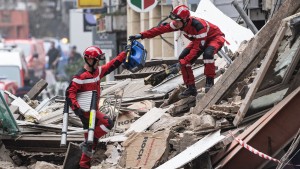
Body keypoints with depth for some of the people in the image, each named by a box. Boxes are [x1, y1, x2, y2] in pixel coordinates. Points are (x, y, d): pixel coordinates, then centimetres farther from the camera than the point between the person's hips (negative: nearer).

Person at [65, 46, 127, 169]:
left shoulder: (98, 71, 8)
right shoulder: (81, 76, -18)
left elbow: (112, 65, 17)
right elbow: (70, 92, -20)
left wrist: (125, 53, 13)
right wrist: (76, 108, -30)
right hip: (85, 111, -9)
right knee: (108, 123, -23)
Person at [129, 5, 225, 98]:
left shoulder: (198, 26, -40)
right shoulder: (179, 23, -19)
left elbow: (197, 48, -36)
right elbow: (161, 29, -18)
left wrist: (184, 61, -38)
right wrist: (142, 35, -24)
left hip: (215, 37, -7)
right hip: (198, 40, 7)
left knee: (207, 53, -38)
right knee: (182, 59, -10)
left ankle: (210, 82, -20)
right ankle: (191, 88, -1)